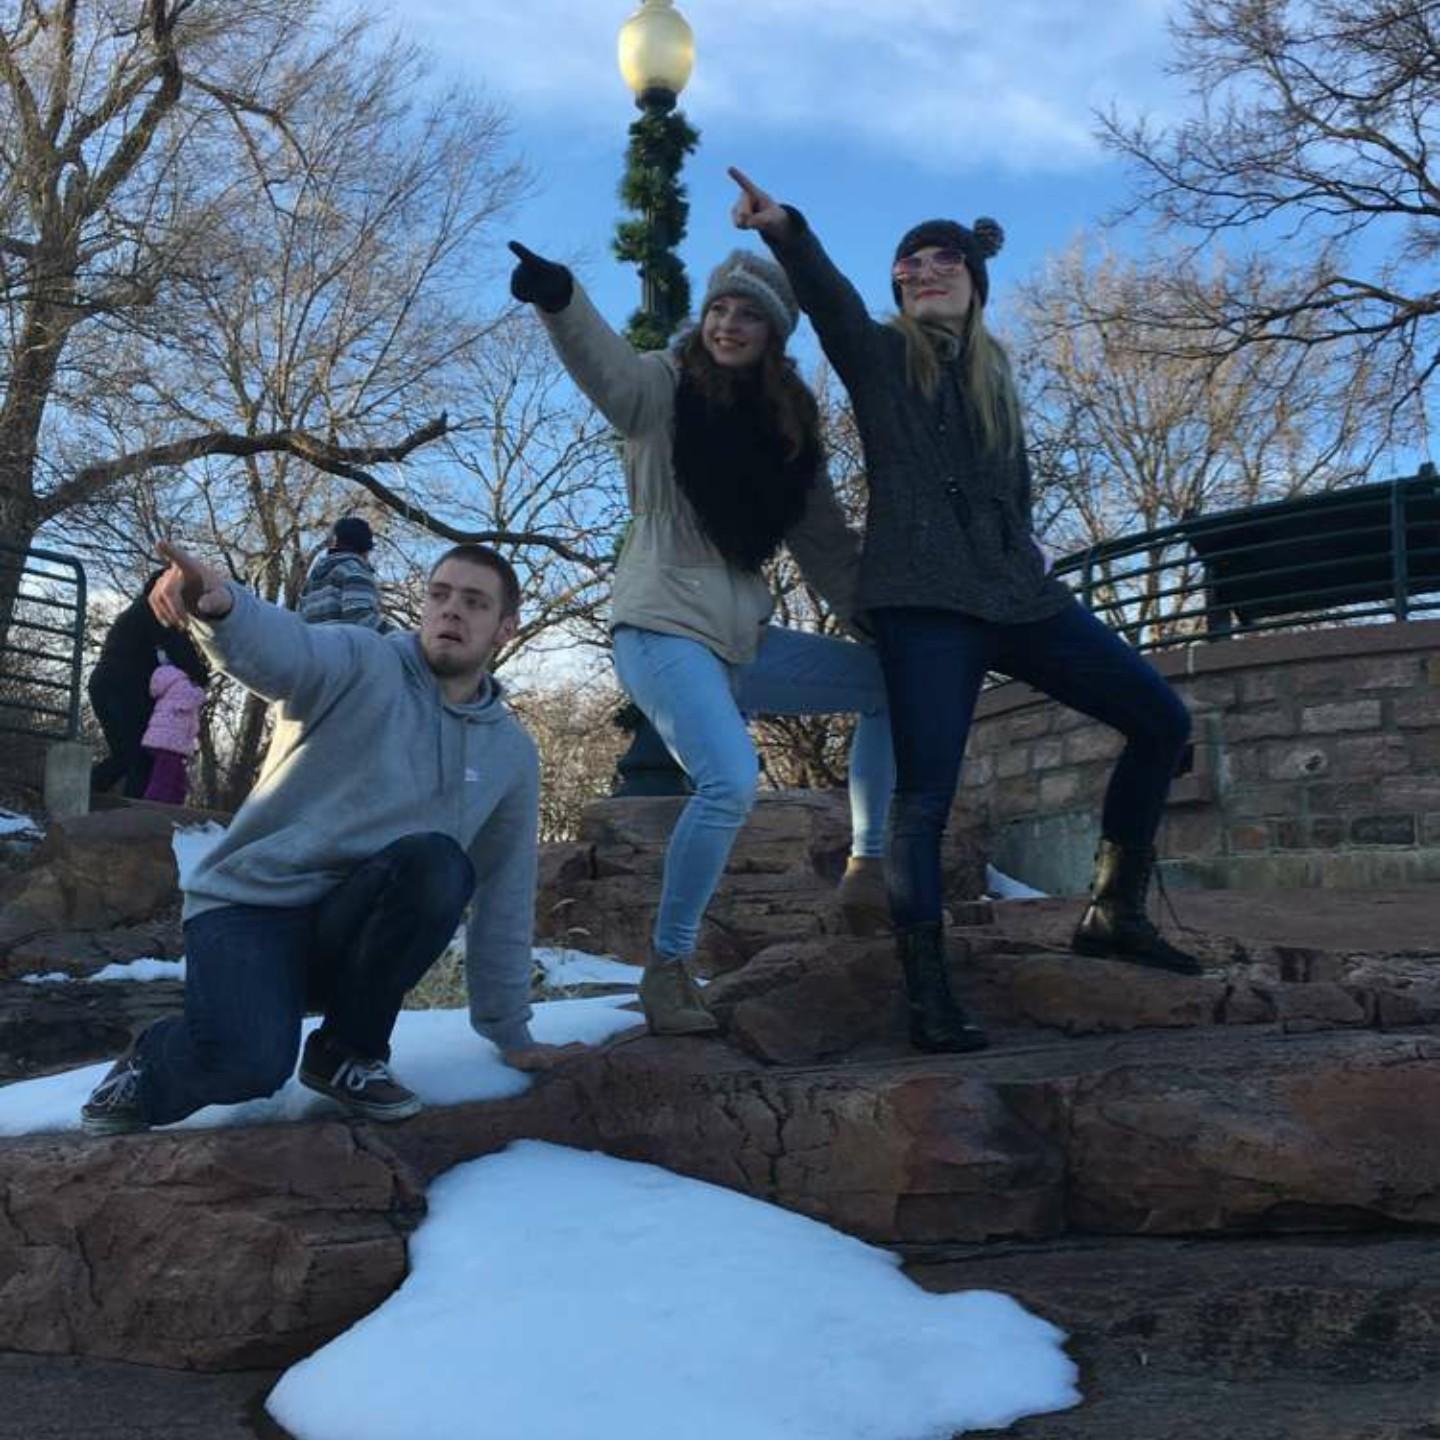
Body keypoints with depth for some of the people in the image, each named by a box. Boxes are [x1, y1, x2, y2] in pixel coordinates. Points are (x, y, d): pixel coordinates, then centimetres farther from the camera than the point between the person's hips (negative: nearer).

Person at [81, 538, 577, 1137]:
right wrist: (221, 603, -55)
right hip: (250, 906, -3)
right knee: (252, 1064, -32)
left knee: (437, 863, -29)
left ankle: (348, 1049, -6)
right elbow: (279, 647, -30)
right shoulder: (362, 665, -7)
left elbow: (504, 900, 12)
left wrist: (509, 1032, 15)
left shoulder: (512, 754, 7)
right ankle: (155, 1063, 7)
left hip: (349, 931, 4)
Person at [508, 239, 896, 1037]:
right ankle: (667, 968, -11)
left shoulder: (789, 426, 13)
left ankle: (868, 867, 18)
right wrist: (558, 298, -44)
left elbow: (827, 545, 14)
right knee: (731, 779, -27)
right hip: (663, 628, -6)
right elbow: (606, 367, -24)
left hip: (741, 636, 7)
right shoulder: (667, 386, -1)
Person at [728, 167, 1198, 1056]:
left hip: (1017, 593, 6)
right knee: (926, 795, -13)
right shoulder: (880, 356, 7)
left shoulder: (995, 376, 22)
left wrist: (1026, 568, 10)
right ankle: (929, 997, -8)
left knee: (1162, 720, 3)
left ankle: (1115, 912, 13)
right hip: (924, 602, -6)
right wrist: (784, 229, -32)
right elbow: (829, 296, -13)